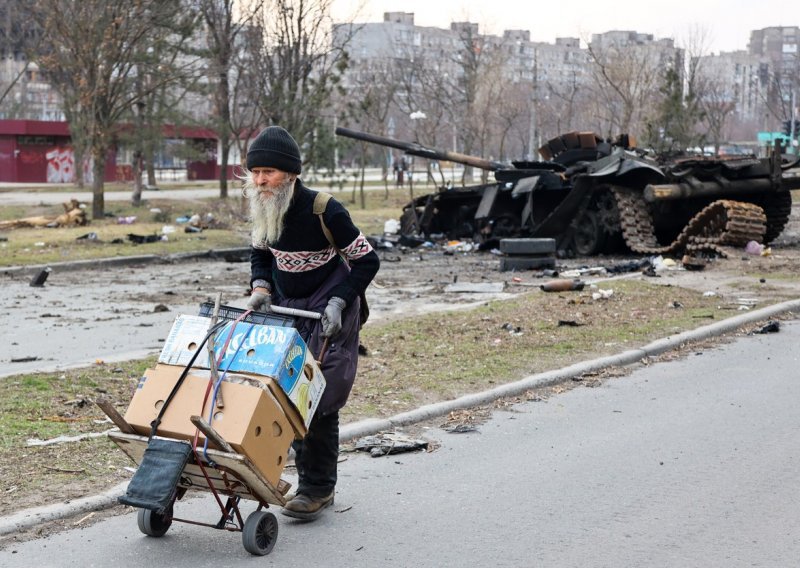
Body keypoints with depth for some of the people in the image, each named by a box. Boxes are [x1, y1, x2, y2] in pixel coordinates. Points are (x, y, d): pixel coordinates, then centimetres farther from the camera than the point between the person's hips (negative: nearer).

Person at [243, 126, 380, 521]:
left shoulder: (324, 211, -23)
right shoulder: (264, 209, -5)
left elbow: (366, 260, -15)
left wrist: (338, 301, -23)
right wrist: (261, 287, -3)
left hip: (327, 314, -6)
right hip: (286, 309, 7)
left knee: (320, 400, -8)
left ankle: (318, 489, 3)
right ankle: (310, 481, 20)